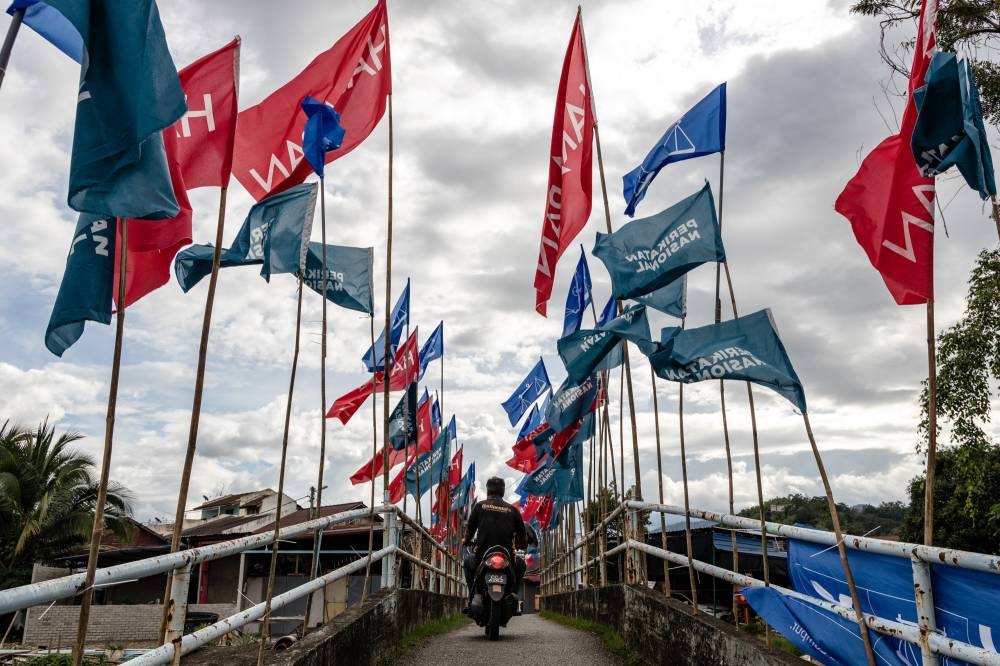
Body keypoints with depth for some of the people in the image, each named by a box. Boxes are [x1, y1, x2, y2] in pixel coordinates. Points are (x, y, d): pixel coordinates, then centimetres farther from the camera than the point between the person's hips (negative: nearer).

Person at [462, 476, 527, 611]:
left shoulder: (480, 506, 4)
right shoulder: (512, 509, 7)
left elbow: (469, 529, 7)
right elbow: (522, 536, 10)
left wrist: (465, 541, 29)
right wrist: (522, 543, 34)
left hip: (482, 557, 0)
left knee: (467, 561, 33)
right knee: (520, 565, 34)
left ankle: (473, 599, 19)